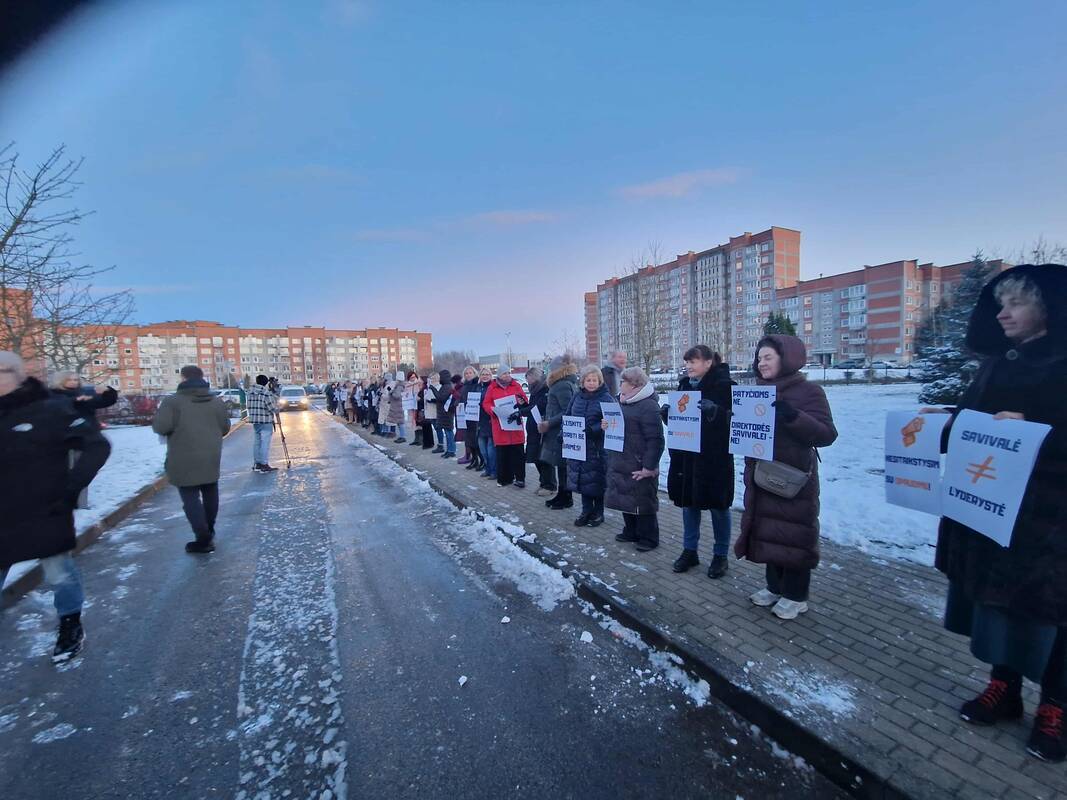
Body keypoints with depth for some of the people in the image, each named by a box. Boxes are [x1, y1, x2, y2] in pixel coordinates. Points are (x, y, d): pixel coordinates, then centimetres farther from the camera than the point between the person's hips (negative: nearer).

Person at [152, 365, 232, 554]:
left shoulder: (173, 401, -10)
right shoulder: (216, 401, 5)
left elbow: (161, 427, -16)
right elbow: (224, 428, 8)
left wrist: (169, 419, 3)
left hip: (185, 460, -5)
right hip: (211, 457, 5)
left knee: (191, 498, 2)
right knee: (210, 493, 18)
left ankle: (203, 539, 1)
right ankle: (209, 531, 34)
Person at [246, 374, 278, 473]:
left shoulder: (250, 391, 6)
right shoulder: (266, 392, -14)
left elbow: (251, 405, 12)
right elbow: (272, 407, -15)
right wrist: (277, 411, 6)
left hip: (254, 420, 7)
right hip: (265, 421, -7)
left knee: (256, 442, 14)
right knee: (265, 443, -4)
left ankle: (256, 463, 21)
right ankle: (264, 465, -3)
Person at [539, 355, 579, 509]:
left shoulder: (562, 386, -16)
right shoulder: (569, 384, 14)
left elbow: (568, 412, -23)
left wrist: (549, 423, -20)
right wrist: (547, 421, 16)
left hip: (560, 433, -10)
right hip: (559, 432, 10)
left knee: (562, 465, 0)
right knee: (561, 465, 15)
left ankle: (566, 498, 10)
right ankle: (561, 495, 25)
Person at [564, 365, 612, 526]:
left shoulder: (606, 399, -8)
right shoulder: (577, 397, 8)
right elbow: (568, 417, 15)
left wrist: (593, 430, -29)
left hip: (597, 448, -5)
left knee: (597, 481, 5)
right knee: (582, 480, 13)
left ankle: (598, 513, 22)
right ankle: (586, 511, 28)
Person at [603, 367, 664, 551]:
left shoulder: (648, 406, -17)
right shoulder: (623, 402, 11)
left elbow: (655, 440, -21)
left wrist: (649, 467, -21)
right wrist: (606, 426, 2)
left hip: (639, 468, -9)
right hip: (620, 464, 9)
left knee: (643, 501, 4)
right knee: (625, 499, 18)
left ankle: (649, 538, 19)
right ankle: (630, 532, 34)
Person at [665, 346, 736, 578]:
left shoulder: (724, 385, -9)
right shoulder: (685, 384, 8)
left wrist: (713, 410, -31)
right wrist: (667, 412, -7)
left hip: (715, 457, -5)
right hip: (686, 454, 6)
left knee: (718, 506, 8)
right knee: (688, 503, 13)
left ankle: (721, 555, 25)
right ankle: (689, 551, 28)